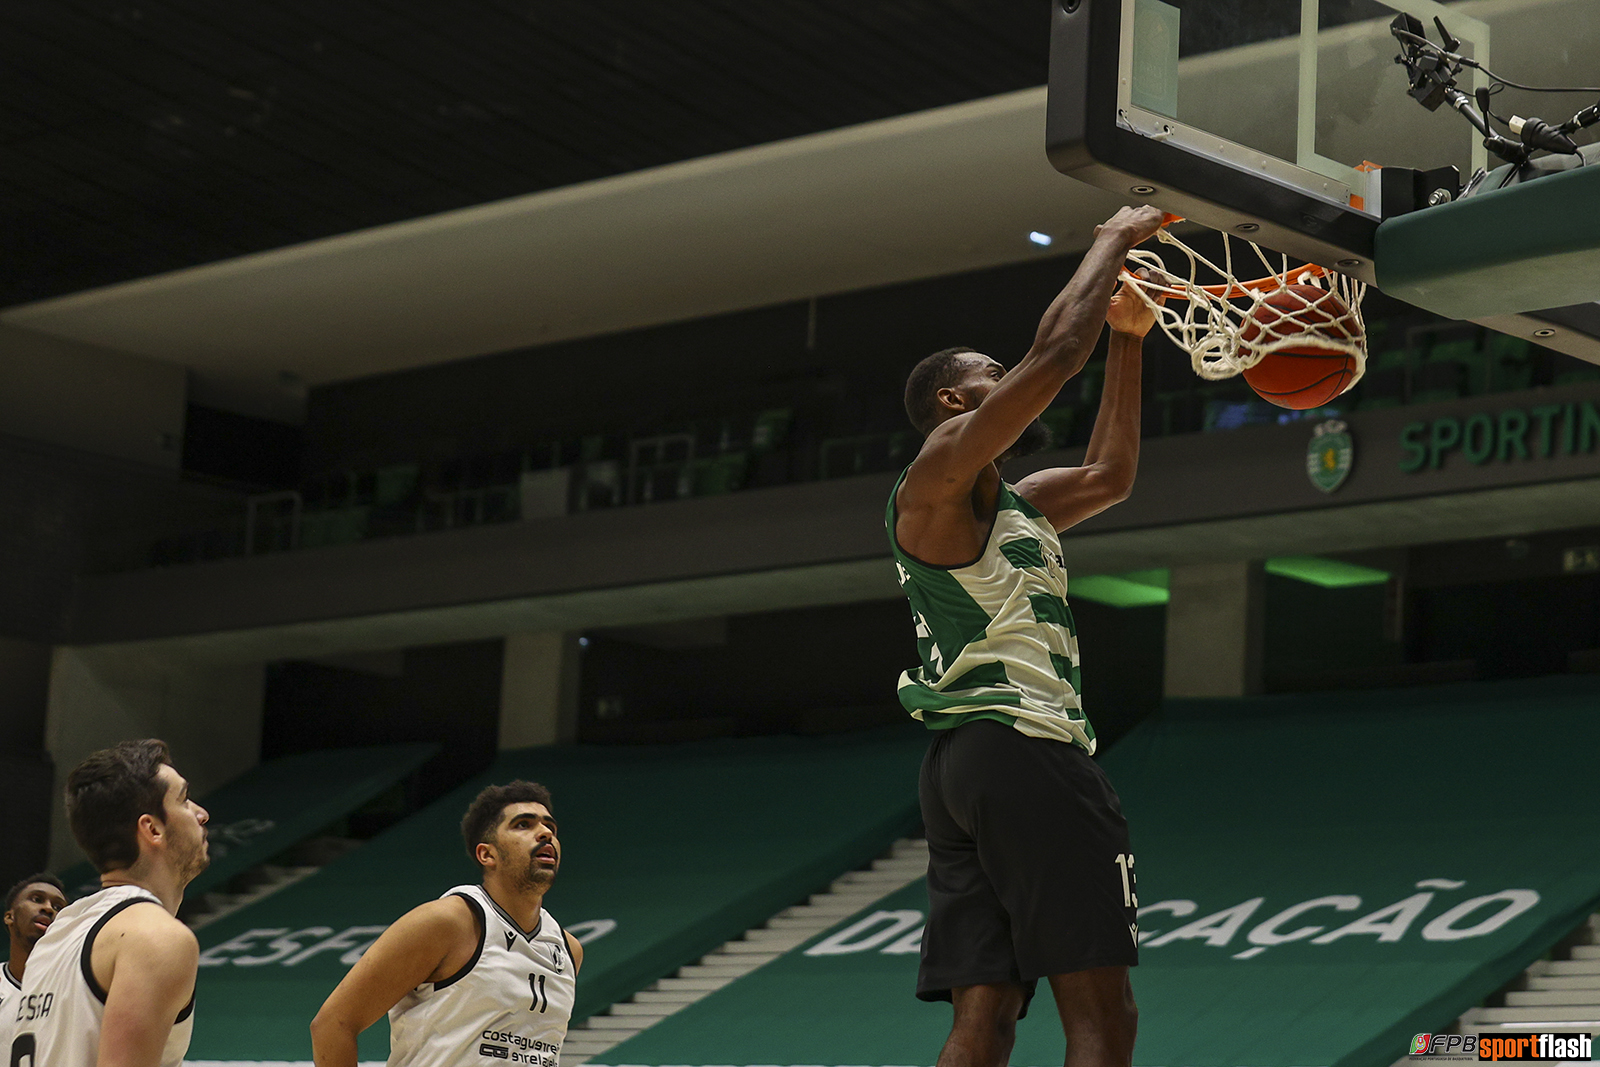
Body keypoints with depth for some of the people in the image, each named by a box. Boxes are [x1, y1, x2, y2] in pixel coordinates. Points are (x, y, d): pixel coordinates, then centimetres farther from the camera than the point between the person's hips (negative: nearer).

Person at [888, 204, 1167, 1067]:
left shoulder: (1016, 503, 25)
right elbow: (1056, 349, -9)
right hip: (1019, 746, -10)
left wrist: (1128, 340, 31)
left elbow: (1109, 477, 37)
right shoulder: (942, 467, -2)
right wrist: (1115, 240, 5)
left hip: (966, 767, 10)